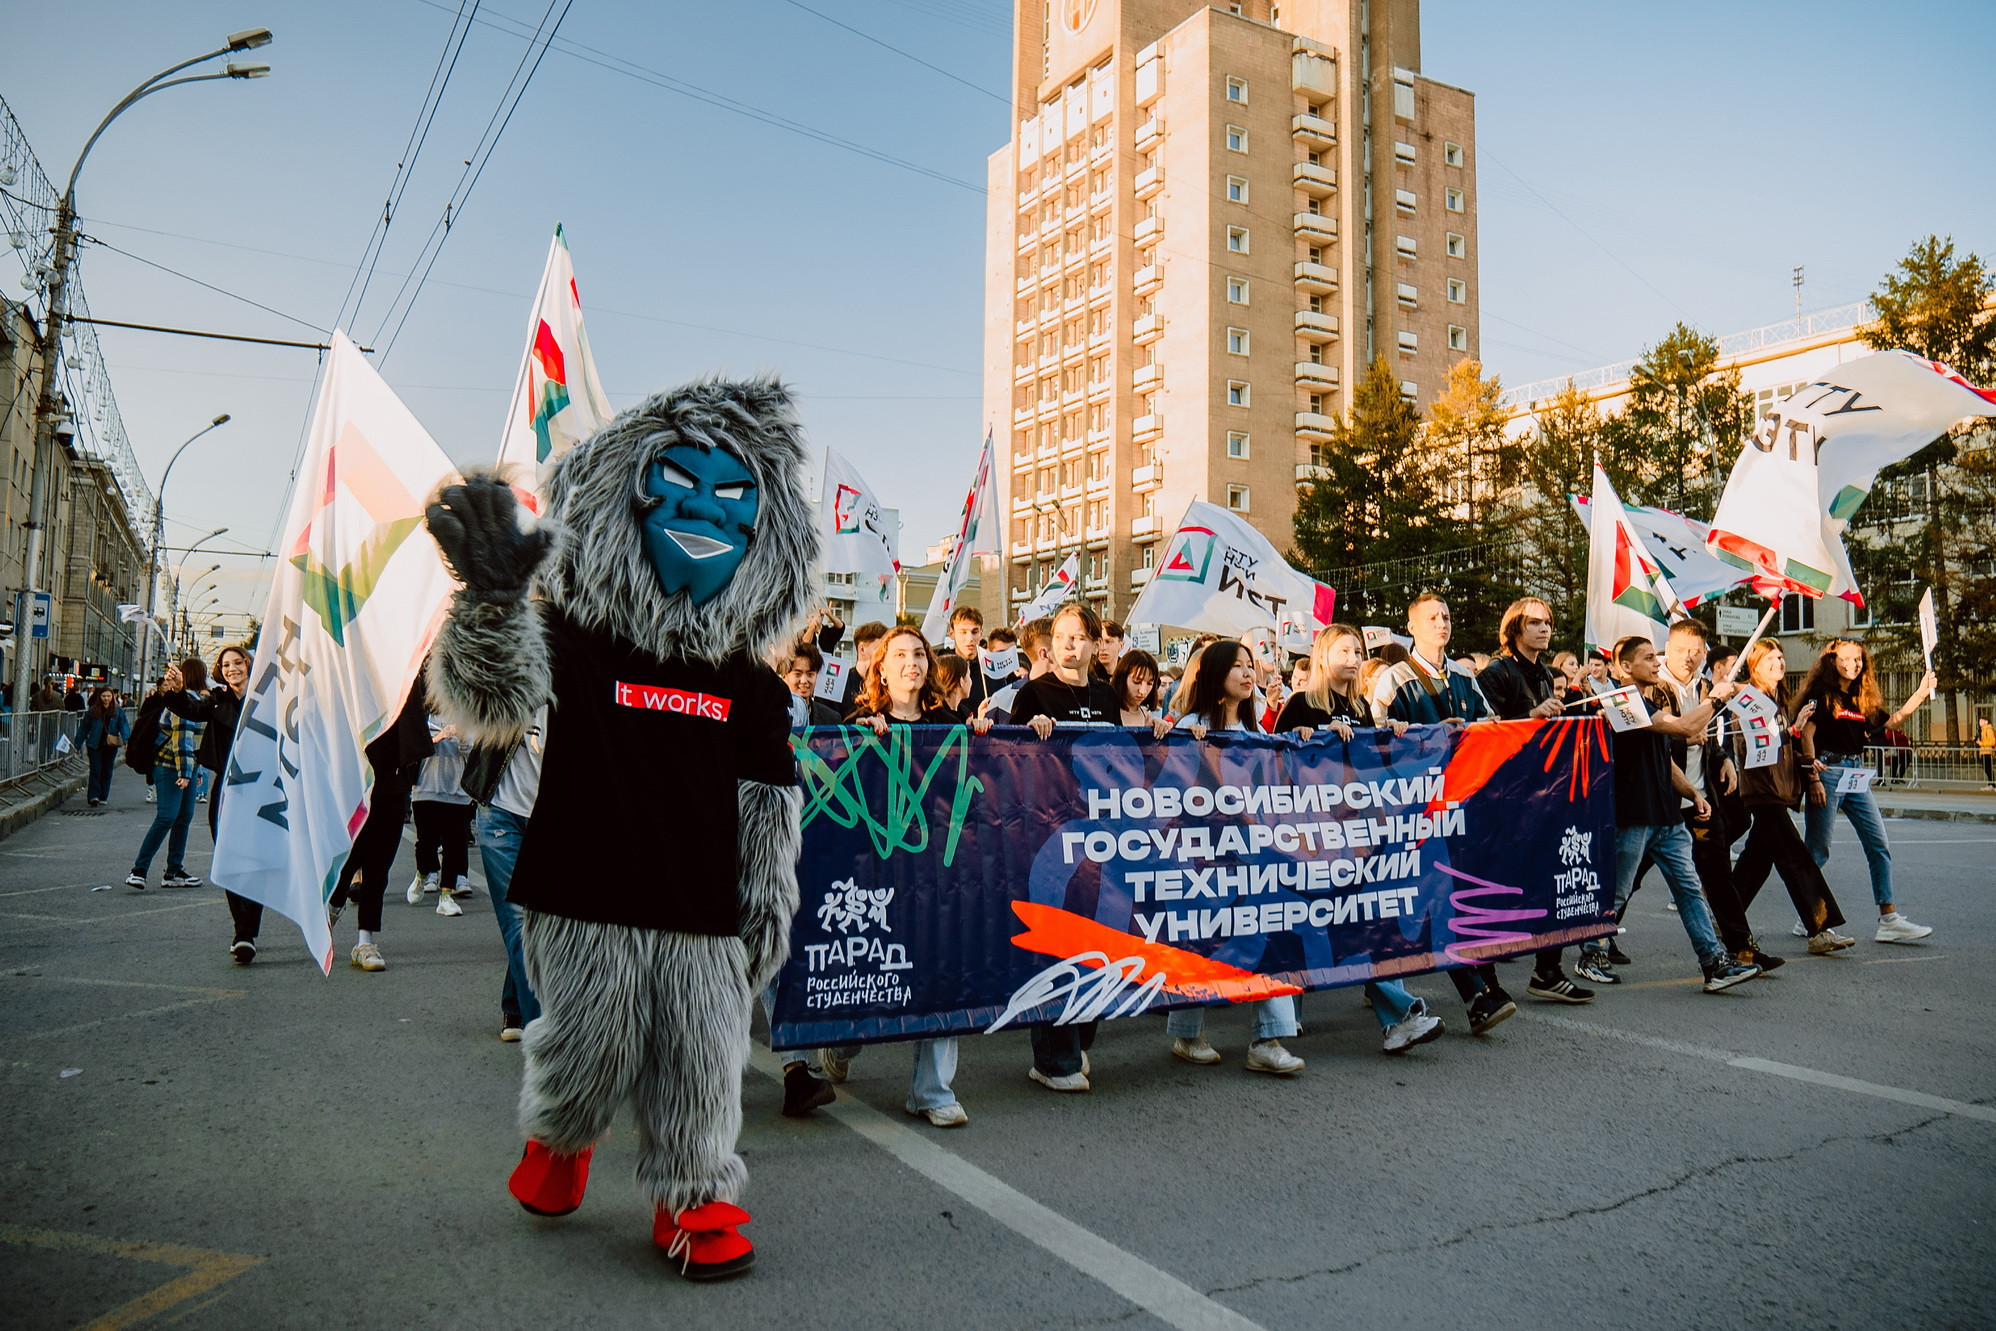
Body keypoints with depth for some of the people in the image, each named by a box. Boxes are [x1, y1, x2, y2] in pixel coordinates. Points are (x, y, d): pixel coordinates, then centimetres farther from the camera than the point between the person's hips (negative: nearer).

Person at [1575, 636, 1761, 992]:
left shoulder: (1653, 703, 17)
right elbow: (1687, 726, -23)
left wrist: (1693, 793, 12)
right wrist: (1715, 697, -9)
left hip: (1666, 816, 9)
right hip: (1633, 816, -9)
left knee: (1689, 887, 3)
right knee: (1617, 893, 3)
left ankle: (1715, 962, 3)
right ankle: (1591, 956, 17)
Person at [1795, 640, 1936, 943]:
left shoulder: (1863, 698, 15)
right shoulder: (1821, 693, -4)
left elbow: (1891, 722, 20)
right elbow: (1807, 732, -11)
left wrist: (1921, 693, 13)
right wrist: (1811, 762, -25)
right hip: (1828, 771, -7)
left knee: (1879, 844, 2)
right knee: (1817, 849, -1)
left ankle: (1888, 919, 4)